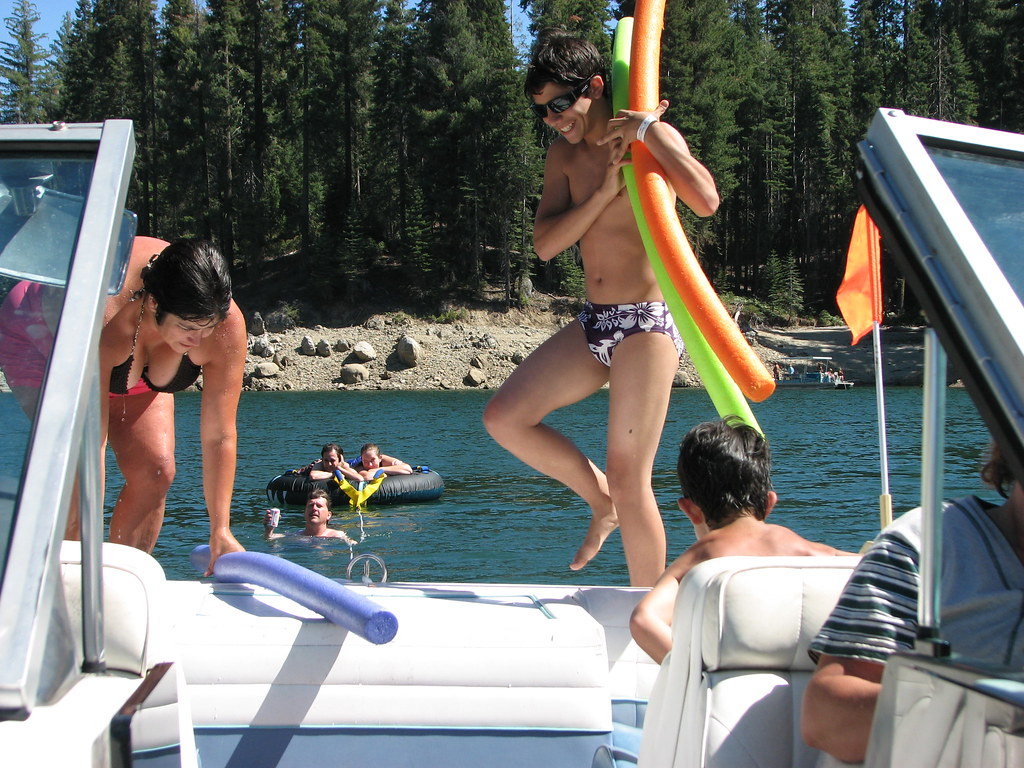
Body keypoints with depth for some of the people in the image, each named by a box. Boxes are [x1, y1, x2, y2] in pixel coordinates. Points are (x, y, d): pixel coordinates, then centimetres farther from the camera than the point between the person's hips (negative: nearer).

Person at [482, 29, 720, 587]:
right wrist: (606, 189, -10)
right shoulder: (564, 155, 12)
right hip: (593, 325, 7)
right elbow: (545, 244, 0)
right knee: (504, 418, 0)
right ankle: (601, 502, 18)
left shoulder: (654, 137, -6)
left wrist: (646, 128, -20)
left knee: (629, 480, -8)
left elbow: (705, 201, -26)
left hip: (646, 325, -7)